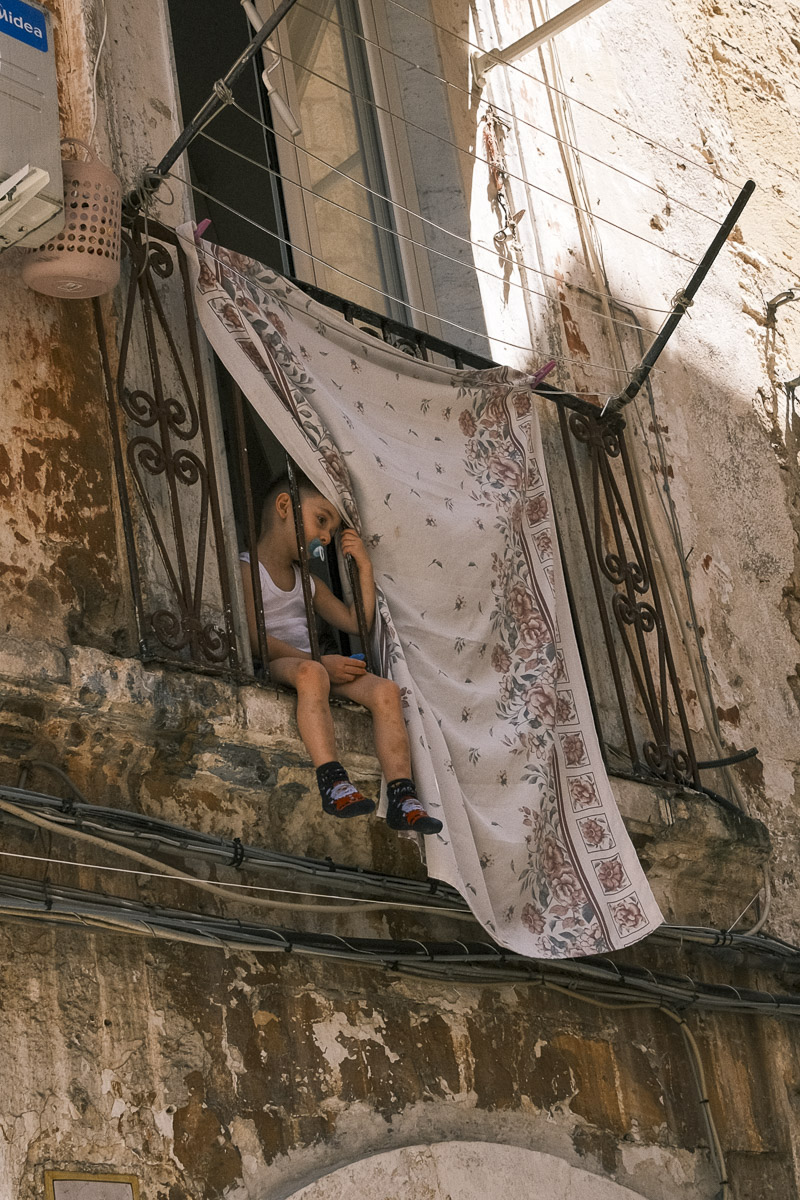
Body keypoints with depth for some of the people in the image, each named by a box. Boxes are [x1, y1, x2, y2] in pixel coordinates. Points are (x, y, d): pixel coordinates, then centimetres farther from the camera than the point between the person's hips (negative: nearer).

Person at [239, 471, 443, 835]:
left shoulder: (308, 580, 24)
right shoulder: (246, 570, -2)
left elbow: (356, 622, 23)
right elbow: (255, 637, -15)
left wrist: (364, 566, 14)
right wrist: (320, 663, -21)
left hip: (311, 663, 7)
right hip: (271, 667, -7)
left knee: (385, 690, -17)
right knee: (311, 674, -41)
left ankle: (402, 798, -26)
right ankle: (332, 781, -48)